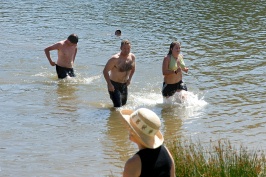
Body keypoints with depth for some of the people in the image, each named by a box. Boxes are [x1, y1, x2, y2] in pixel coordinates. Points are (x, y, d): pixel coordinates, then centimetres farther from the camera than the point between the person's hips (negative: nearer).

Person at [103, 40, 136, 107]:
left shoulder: (132, 57, -5)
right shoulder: (115, 59, -25)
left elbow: (133, 68, 16)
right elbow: (105, 71, -19)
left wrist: (129, 78, 3)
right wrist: (109, 84, -24)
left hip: (124, 85, 7)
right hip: (114, 84, -7)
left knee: (123, 104, 20)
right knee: (118, 106, -15)